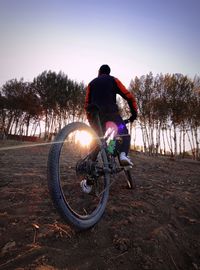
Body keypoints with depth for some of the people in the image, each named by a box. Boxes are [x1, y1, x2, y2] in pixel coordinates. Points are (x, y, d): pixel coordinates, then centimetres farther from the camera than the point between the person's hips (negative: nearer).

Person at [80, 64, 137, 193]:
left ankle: (88, 182, 7)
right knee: (125, 134, 20)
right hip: (111, 113, -2)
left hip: (95, 116, 3)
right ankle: (124, 154, -13)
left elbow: (87, 104, 17)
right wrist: (134, 113, 14)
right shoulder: (113, 80, 16)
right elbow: (129, 97, 7)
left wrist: (90, 120, 23)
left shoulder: (92, 83, 24)